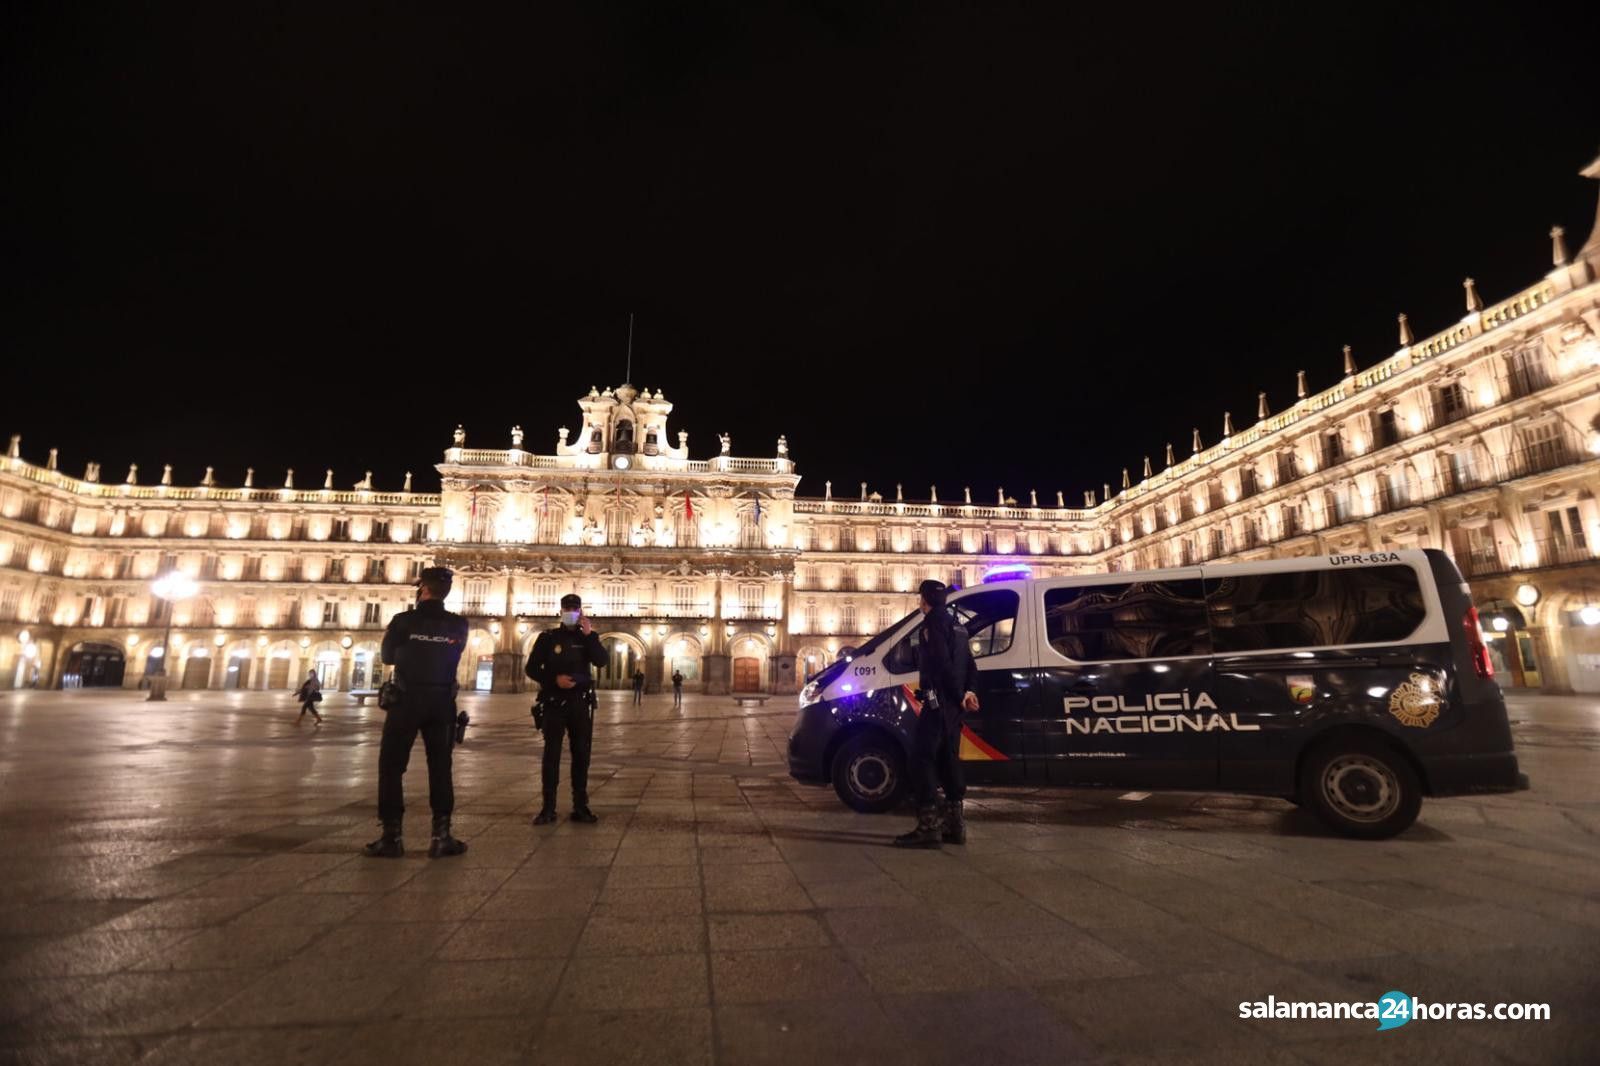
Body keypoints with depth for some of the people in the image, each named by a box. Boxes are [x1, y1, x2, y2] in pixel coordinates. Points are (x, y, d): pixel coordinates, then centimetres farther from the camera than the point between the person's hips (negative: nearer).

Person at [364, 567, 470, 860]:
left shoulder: (403, 621, -8)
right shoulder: (458, 625, -2)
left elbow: (387, 657, 5)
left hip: (406, 701, -2)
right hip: (441, 703, 2)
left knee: (391, 765, 8)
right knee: (440, 767, 8)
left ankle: (391, 836, 6)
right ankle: (441, 835, 7)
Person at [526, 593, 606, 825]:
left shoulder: (587, 638, 8)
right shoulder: (548, 637, 2)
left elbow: (601, 661, -9)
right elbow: (532, 668, 0)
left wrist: (589, 634, -14)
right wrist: (554, 679, -15)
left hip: (580, 703, 2)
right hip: (554, 702, -2)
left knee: (581, 754, 4)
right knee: (552, 754, 0)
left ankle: (580, 806, 12)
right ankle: (548, 808, 5)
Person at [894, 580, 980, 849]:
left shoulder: (933, 623, -9)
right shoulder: (954, 625, 20)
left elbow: (943, 664, -18)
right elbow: (969, 663, 16)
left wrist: (959, 696, -10)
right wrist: (969, 691, 2)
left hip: (939, 702, -10)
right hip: (952, 704, 10)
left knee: (923, 758, -7)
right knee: (948, 758, 13)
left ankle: (928, 826, -9)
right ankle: (955, 823, 17)